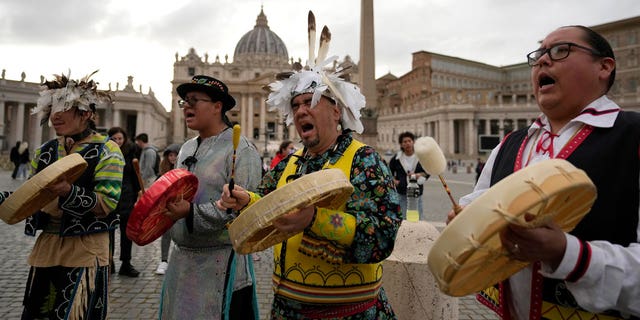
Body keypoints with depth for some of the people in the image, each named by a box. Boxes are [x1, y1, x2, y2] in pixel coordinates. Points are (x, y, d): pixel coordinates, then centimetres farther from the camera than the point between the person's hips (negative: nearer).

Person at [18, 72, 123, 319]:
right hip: (45, 247, 6)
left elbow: (106, 205, -17)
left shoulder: (106, 151, -9)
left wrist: (69, 192, -30)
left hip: (86, 251, -6)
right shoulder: (45, 151, 9)